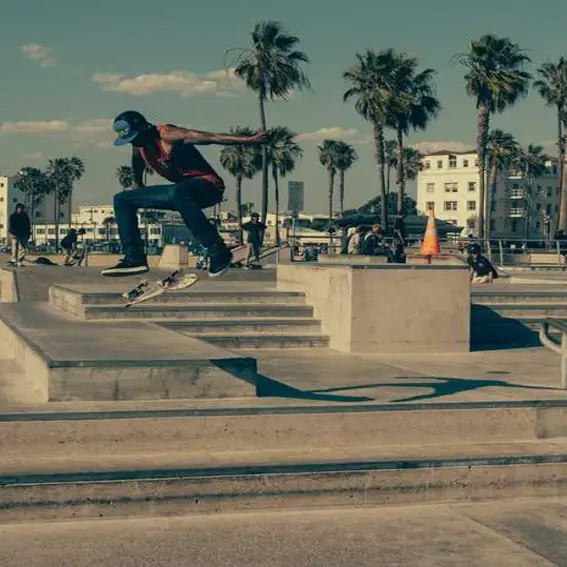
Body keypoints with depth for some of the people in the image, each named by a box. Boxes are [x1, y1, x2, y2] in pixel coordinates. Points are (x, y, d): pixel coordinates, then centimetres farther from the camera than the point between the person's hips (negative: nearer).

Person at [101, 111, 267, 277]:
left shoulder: (167, 134, -20)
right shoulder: (138, 142, 3)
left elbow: (212, 137, -27)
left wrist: (248, 140, -32)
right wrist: (138, 184, 43)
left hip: (207, 185, -9)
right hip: (181, 191, 9)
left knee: (177, 193, -44)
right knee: (122, 200, 5)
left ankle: (218, 253, -37)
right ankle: (135, 258, -4)